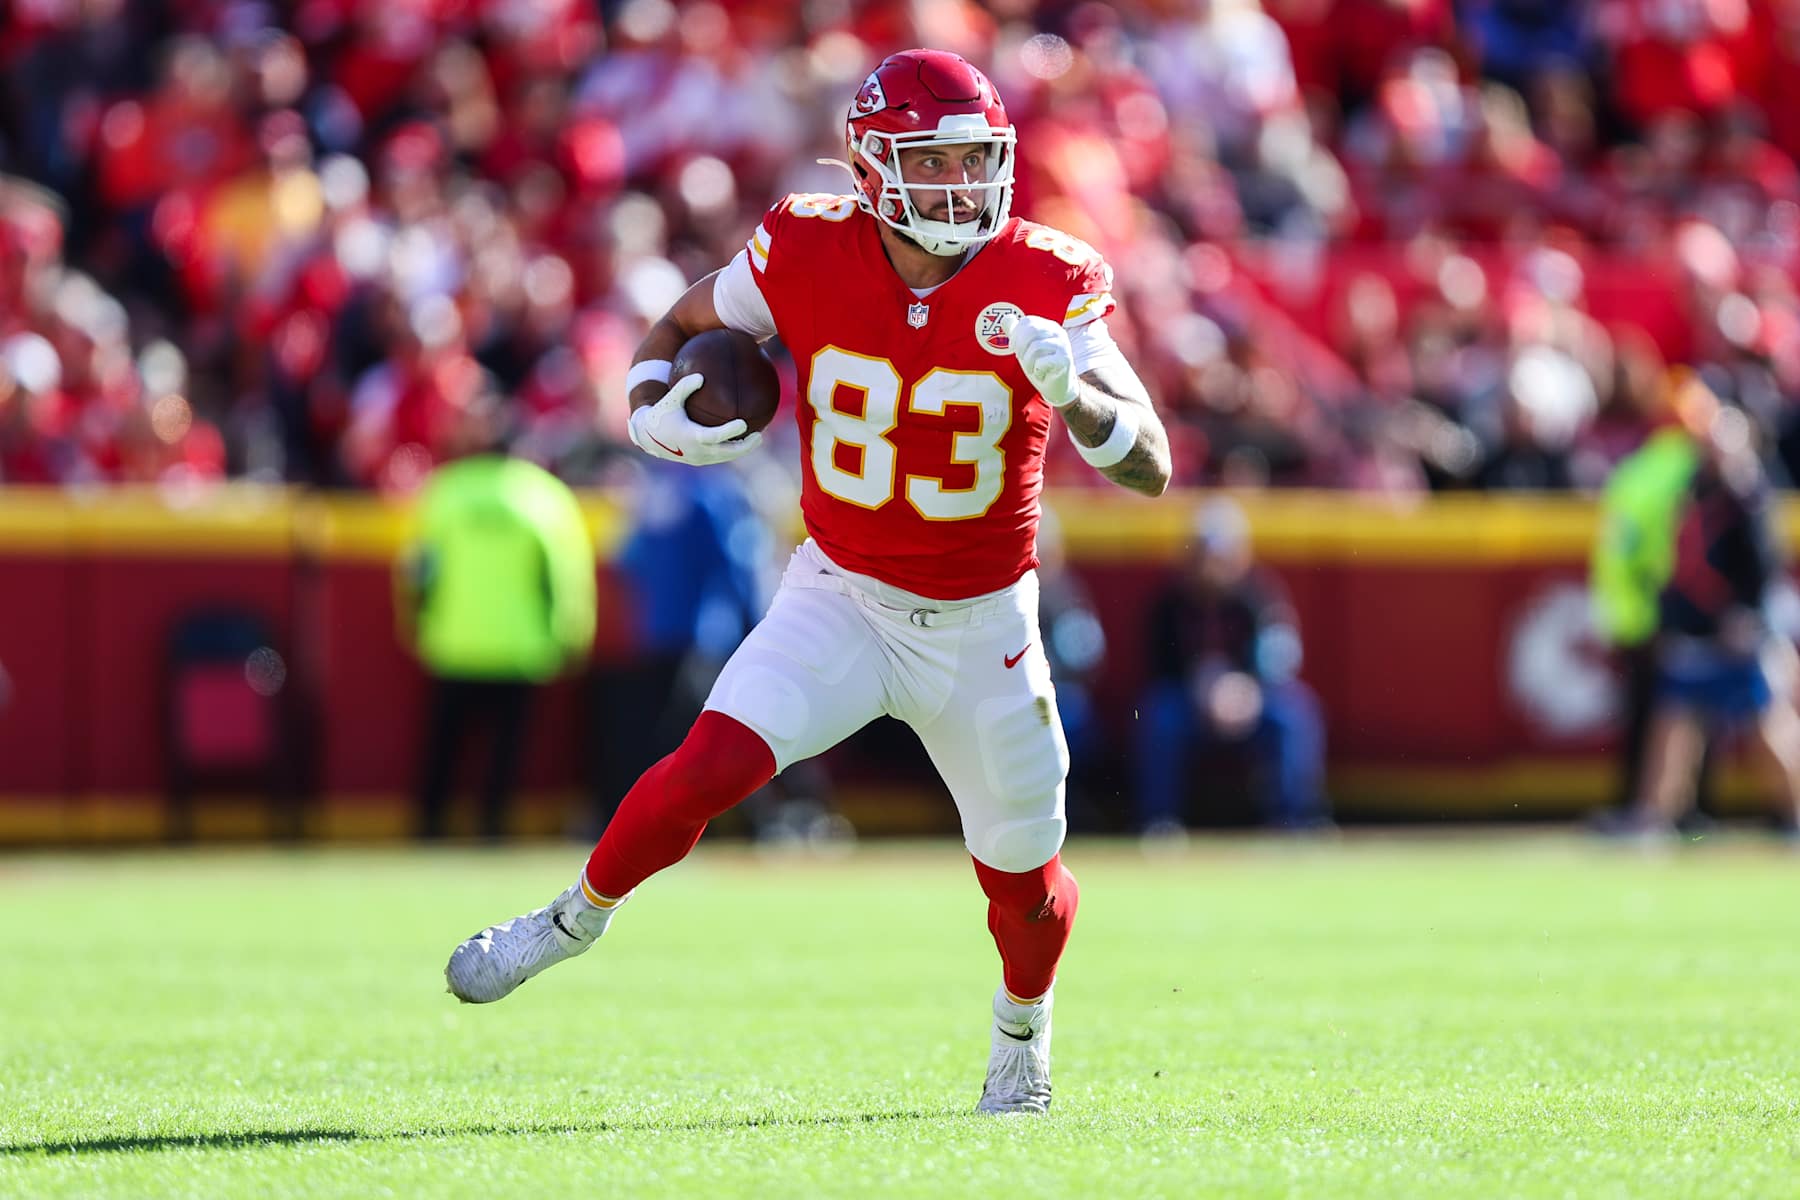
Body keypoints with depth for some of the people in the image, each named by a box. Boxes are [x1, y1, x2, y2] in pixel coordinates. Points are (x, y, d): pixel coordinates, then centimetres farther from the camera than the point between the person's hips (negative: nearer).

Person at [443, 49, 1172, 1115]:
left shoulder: (1043, 286, -16)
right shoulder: (806, 258, -14)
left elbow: (1151, 470, -19)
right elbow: (680, 329, 6)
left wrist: (1072, 390, -38)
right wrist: (659, 414, -15)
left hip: (981, 626, 0)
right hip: (843, 595, 0)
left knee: (1025, 883, 9)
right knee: (714, 764, -22)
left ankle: (1023, 1029, 43)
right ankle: (576, 919, 4)